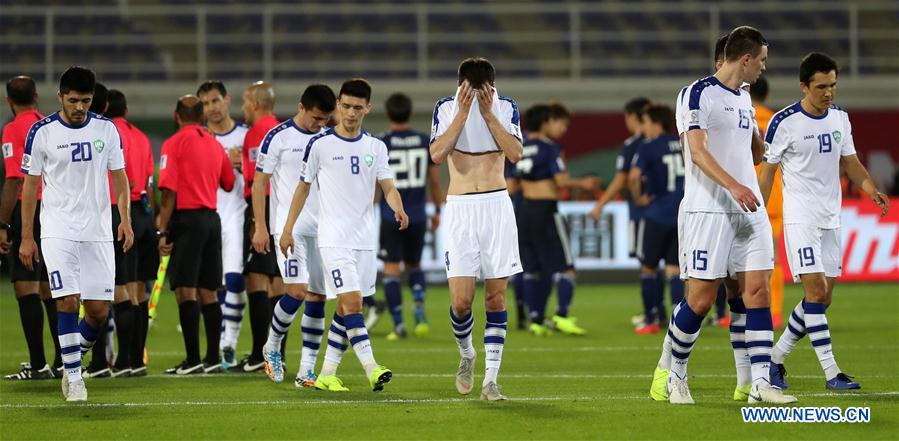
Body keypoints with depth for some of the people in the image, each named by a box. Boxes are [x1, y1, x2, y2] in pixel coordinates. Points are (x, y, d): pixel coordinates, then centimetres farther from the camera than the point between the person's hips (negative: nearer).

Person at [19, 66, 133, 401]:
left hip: (97, 231, 3)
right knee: (68, 302, -14)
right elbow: (30, 185, 3)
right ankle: (74, 379, -6)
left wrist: (125, 220, -5)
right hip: (58, 230, -3)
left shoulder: (106, 129, 4)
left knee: (99, 310, 0)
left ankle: (74, 360, 27)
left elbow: (119, 177, 10)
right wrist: (26, 237, 1)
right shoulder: (42, 132, -2)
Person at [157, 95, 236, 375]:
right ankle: (213, 359, 10)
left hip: (186, 218, -6)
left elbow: (169, 192, -12)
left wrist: (163, 231, -11)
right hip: (212, 218, 6)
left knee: (185, 290, -7)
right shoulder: (215, 144, 12)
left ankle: (192, 359, -13)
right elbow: (229, 184, 20)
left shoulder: (174, 144, -6)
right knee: (208, 291, 10)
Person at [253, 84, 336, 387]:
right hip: (290, 226, -5)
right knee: (297, 291, -17)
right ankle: (272, 346, 8)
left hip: (323, 228, 5)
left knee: (317, 297, 2)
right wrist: (260, 227, -7)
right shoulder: (278, 137, -4)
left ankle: (307, 369, 6)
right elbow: (259, 182, -2)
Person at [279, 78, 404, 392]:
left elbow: (388, 187, 2)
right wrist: (288, 229, 6)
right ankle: (371, 368, -24)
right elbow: (303, 187, 7)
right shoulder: (320, 145, -1)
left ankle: (327, 373, 14)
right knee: (352, 302, -16)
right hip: (333, 237, -4)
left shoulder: (376, 147, 9)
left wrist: (398, 209, -20)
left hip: (365, 238, 5)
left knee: (346, 308, 7)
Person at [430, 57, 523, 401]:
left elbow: (515, 154, -9)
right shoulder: (446, 109, 1)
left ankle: (491, 380, 1)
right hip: (460, 208, -1)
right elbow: (437, 154, -12)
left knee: (496, 297, -3)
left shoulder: (506, 107, 3)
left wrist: (488, 113, -13)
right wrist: (463, 113, -15)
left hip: (496, 206, 1)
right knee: (461, 300, -8)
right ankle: (466, 354, 23)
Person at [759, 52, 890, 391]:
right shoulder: (784, 122, -10)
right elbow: (767, 171, -4)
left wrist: (873, 191, -1)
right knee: (815, 289, -14)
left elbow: (849, 161, 16)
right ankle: (831, 373, -15)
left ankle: (775, 360, 18)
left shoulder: (839, 117, 8)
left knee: (823, 297, 5)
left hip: (830, 218, 7)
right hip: (800, 219, -7)